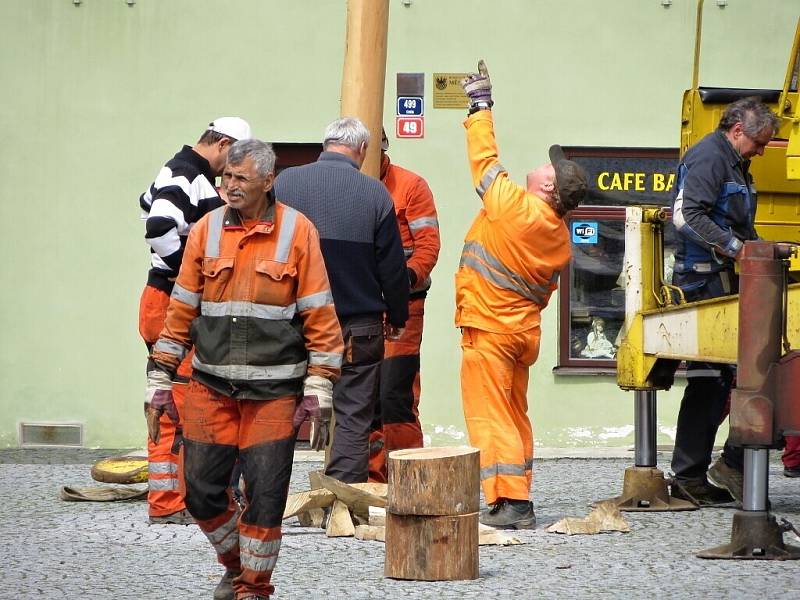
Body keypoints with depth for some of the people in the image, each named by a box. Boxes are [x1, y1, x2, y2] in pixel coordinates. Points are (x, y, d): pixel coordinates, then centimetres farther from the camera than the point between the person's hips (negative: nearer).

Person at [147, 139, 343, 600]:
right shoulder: (206, 230, 5)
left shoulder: (297, 232, -3)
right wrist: (160, 380, 8)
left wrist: (319, 389, -6)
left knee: (265, 493, -2)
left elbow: (320, 316, -2)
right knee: (201, 489, 3)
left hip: (274, 391, -3)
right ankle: (236, 563, 29)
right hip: (211, 388, 3)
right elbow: (182, 310, 10)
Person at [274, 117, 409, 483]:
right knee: (353, 419, 3)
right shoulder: (374, 193, -6)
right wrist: (397, 318, 13)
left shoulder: (285, 182, -3)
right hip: (360, 326, -2)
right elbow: (392, 266, -2)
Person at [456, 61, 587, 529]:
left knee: (490, 415, -6)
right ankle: (519, 503, 17)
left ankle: (507, 503, -13)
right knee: (516, 415, 16)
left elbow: (485, 158, -7)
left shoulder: (513, 205, -16)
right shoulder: (562, 239, 5)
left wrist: (480, 106, 4)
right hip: (525, 329, 7)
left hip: (489, 327, -7)